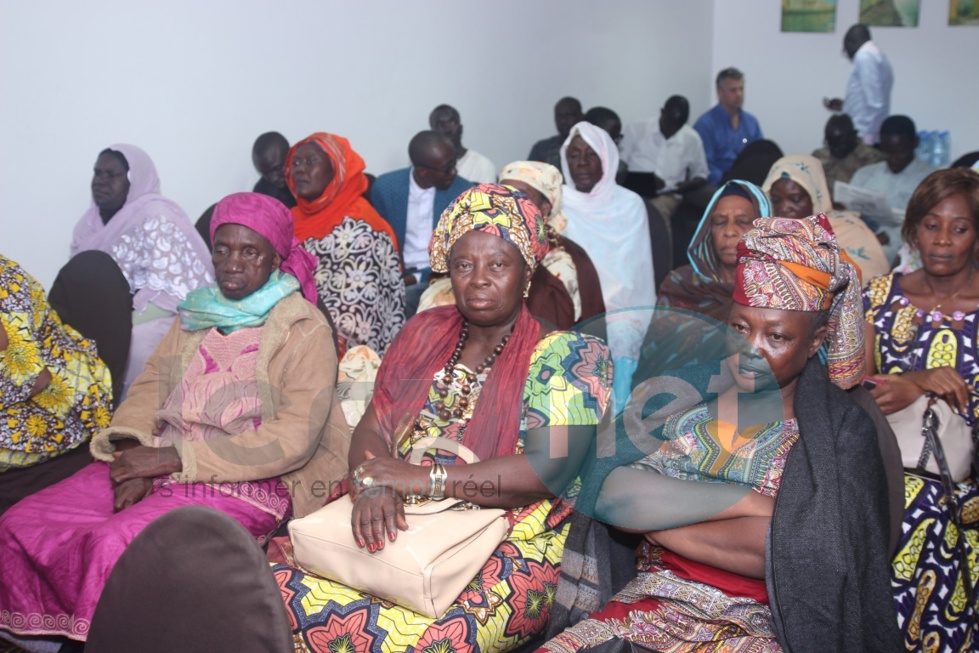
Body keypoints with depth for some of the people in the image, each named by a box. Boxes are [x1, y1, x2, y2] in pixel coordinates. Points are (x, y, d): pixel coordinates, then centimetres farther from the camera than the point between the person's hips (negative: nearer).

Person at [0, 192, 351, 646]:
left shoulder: (305, 330, -7)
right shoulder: (198, 312, 17)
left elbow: (294, 438, -16)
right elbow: (153, 382, 12)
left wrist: (176, 457, -17)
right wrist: (133, 452, -10)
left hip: (244, 483, -7)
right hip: (159, 464, 7)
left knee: (113, 546, -29)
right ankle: (45, 633, 12)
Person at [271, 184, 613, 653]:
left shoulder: (563, 355, -4)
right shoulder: (424, 333, 13)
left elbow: (547, 468, -16)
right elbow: (371, 429, 9)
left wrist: (423, 477, -17)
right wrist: (373, 486, -14)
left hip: (507, 551, -4)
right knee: (276, 588, -17)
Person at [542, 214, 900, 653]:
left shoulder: (842, 430, 2)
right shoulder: (678, 391, 9)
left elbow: (797, 551, -11)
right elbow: (608, 491, -5)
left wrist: (652, 516, -6)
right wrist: (750, 501, -11)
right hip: (647, 609, 3)